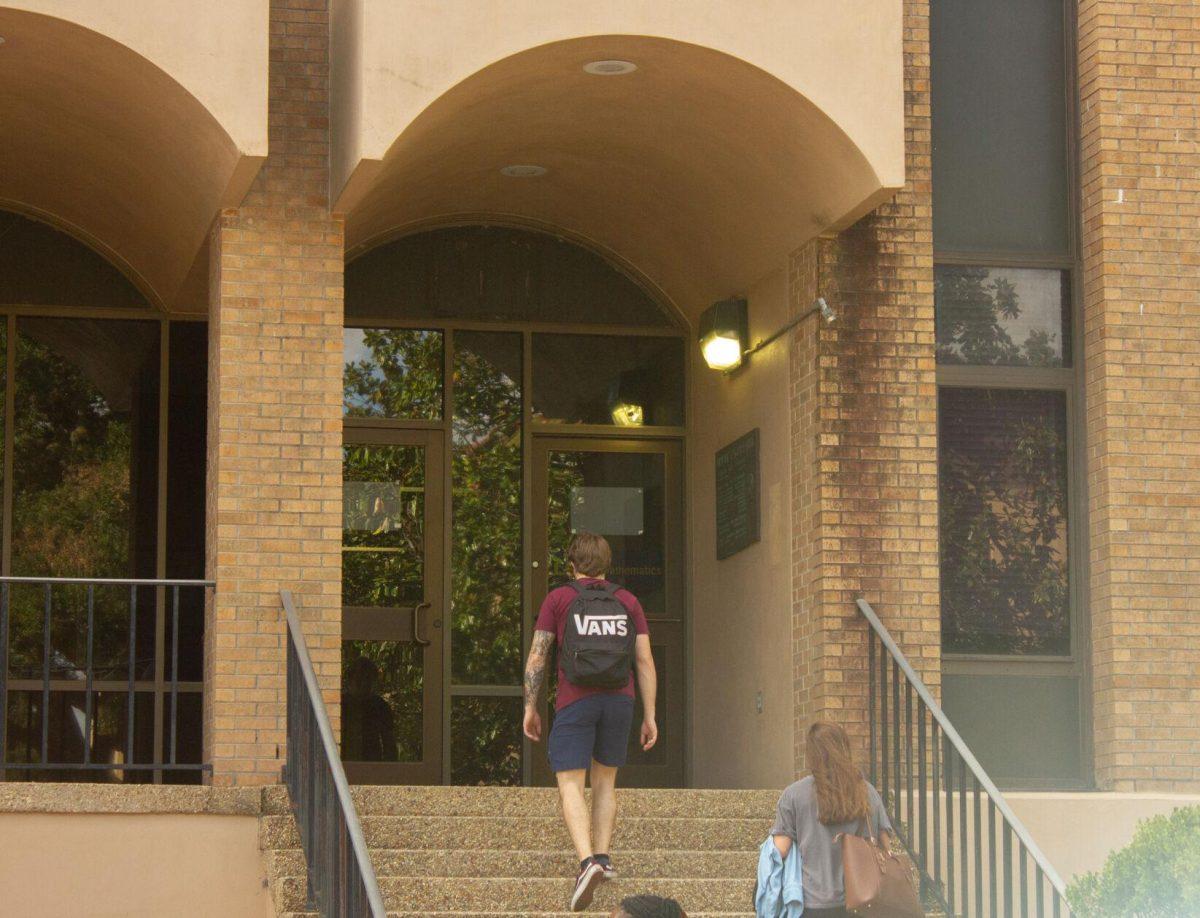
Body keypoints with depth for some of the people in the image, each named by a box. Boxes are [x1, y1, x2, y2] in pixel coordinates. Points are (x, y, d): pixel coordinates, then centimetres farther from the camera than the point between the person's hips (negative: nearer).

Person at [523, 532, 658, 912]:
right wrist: (649, 716, 7)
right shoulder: (627, 602, 8)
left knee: (570, 786, -6)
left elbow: (536, 657, -1)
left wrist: (530, 708, 8)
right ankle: (603, 856, 11)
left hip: (575, 702, -3)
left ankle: (587, 863, -25)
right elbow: (645, 660, 4)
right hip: (619, 701, 3)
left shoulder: (559, 599, 1)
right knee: (605, 781, 19)